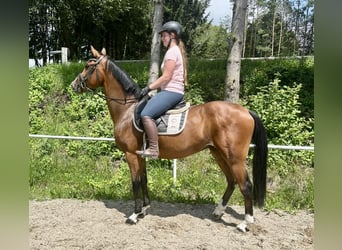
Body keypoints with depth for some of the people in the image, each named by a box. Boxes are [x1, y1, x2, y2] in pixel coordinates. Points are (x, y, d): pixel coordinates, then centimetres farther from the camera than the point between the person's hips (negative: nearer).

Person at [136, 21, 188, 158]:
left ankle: (153, 149, -25)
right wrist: (152, 87, 21)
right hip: (173, 91, 11)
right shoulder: (177, 50, 20)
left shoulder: (172, 51, -11)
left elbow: (166, 77, -18)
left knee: (146, 114, -25)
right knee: (145, 109, 19)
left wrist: (149, 87, -13)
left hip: (171, 91, -11)